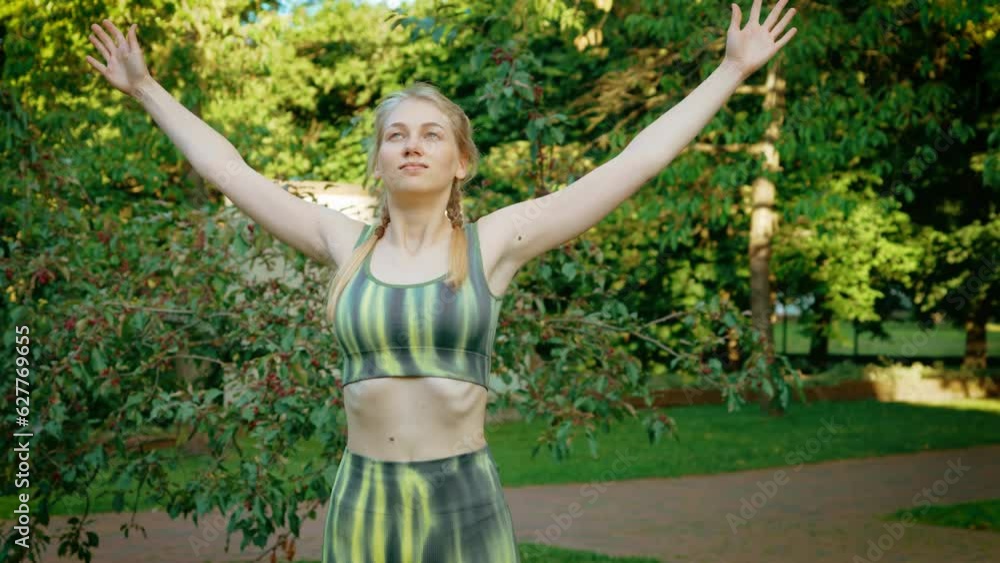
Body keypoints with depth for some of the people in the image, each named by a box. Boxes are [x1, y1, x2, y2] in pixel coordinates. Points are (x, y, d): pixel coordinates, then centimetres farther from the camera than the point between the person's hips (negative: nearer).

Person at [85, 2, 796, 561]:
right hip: (363, 503, 2)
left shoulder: (492, 243, -1)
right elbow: (226, 169, 13)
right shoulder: (347, 245, 5)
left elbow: (636, 161, -1)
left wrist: (732, 70, 2)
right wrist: (145, 88, 19)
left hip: (464, 502, -2)